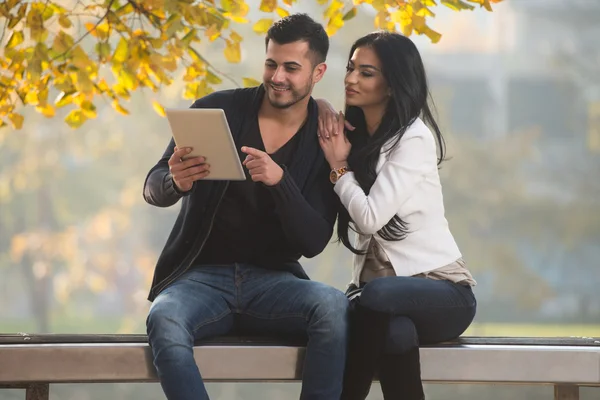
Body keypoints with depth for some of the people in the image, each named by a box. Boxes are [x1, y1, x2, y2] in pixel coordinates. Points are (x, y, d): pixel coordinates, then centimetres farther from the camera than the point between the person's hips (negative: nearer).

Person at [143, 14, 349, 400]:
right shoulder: (217, 110, 0)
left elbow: (314, 242, -8)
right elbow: (154, 190, -2)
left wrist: (279, 180, -26)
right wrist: (176, 183, -28)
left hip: (273, 281, 1)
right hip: (201, 277, 0)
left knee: (333, 306, -32)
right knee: (165, 320, -35)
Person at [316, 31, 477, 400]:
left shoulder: (414, 138, -10)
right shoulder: (354, 132, 12)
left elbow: (370, 217, -17)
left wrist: (339, 167, -4)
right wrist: (325, 109, 7)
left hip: (442, 291, -4)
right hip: (382, 286, 4)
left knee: (374, 296, -40)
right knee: (396, 332, -37)